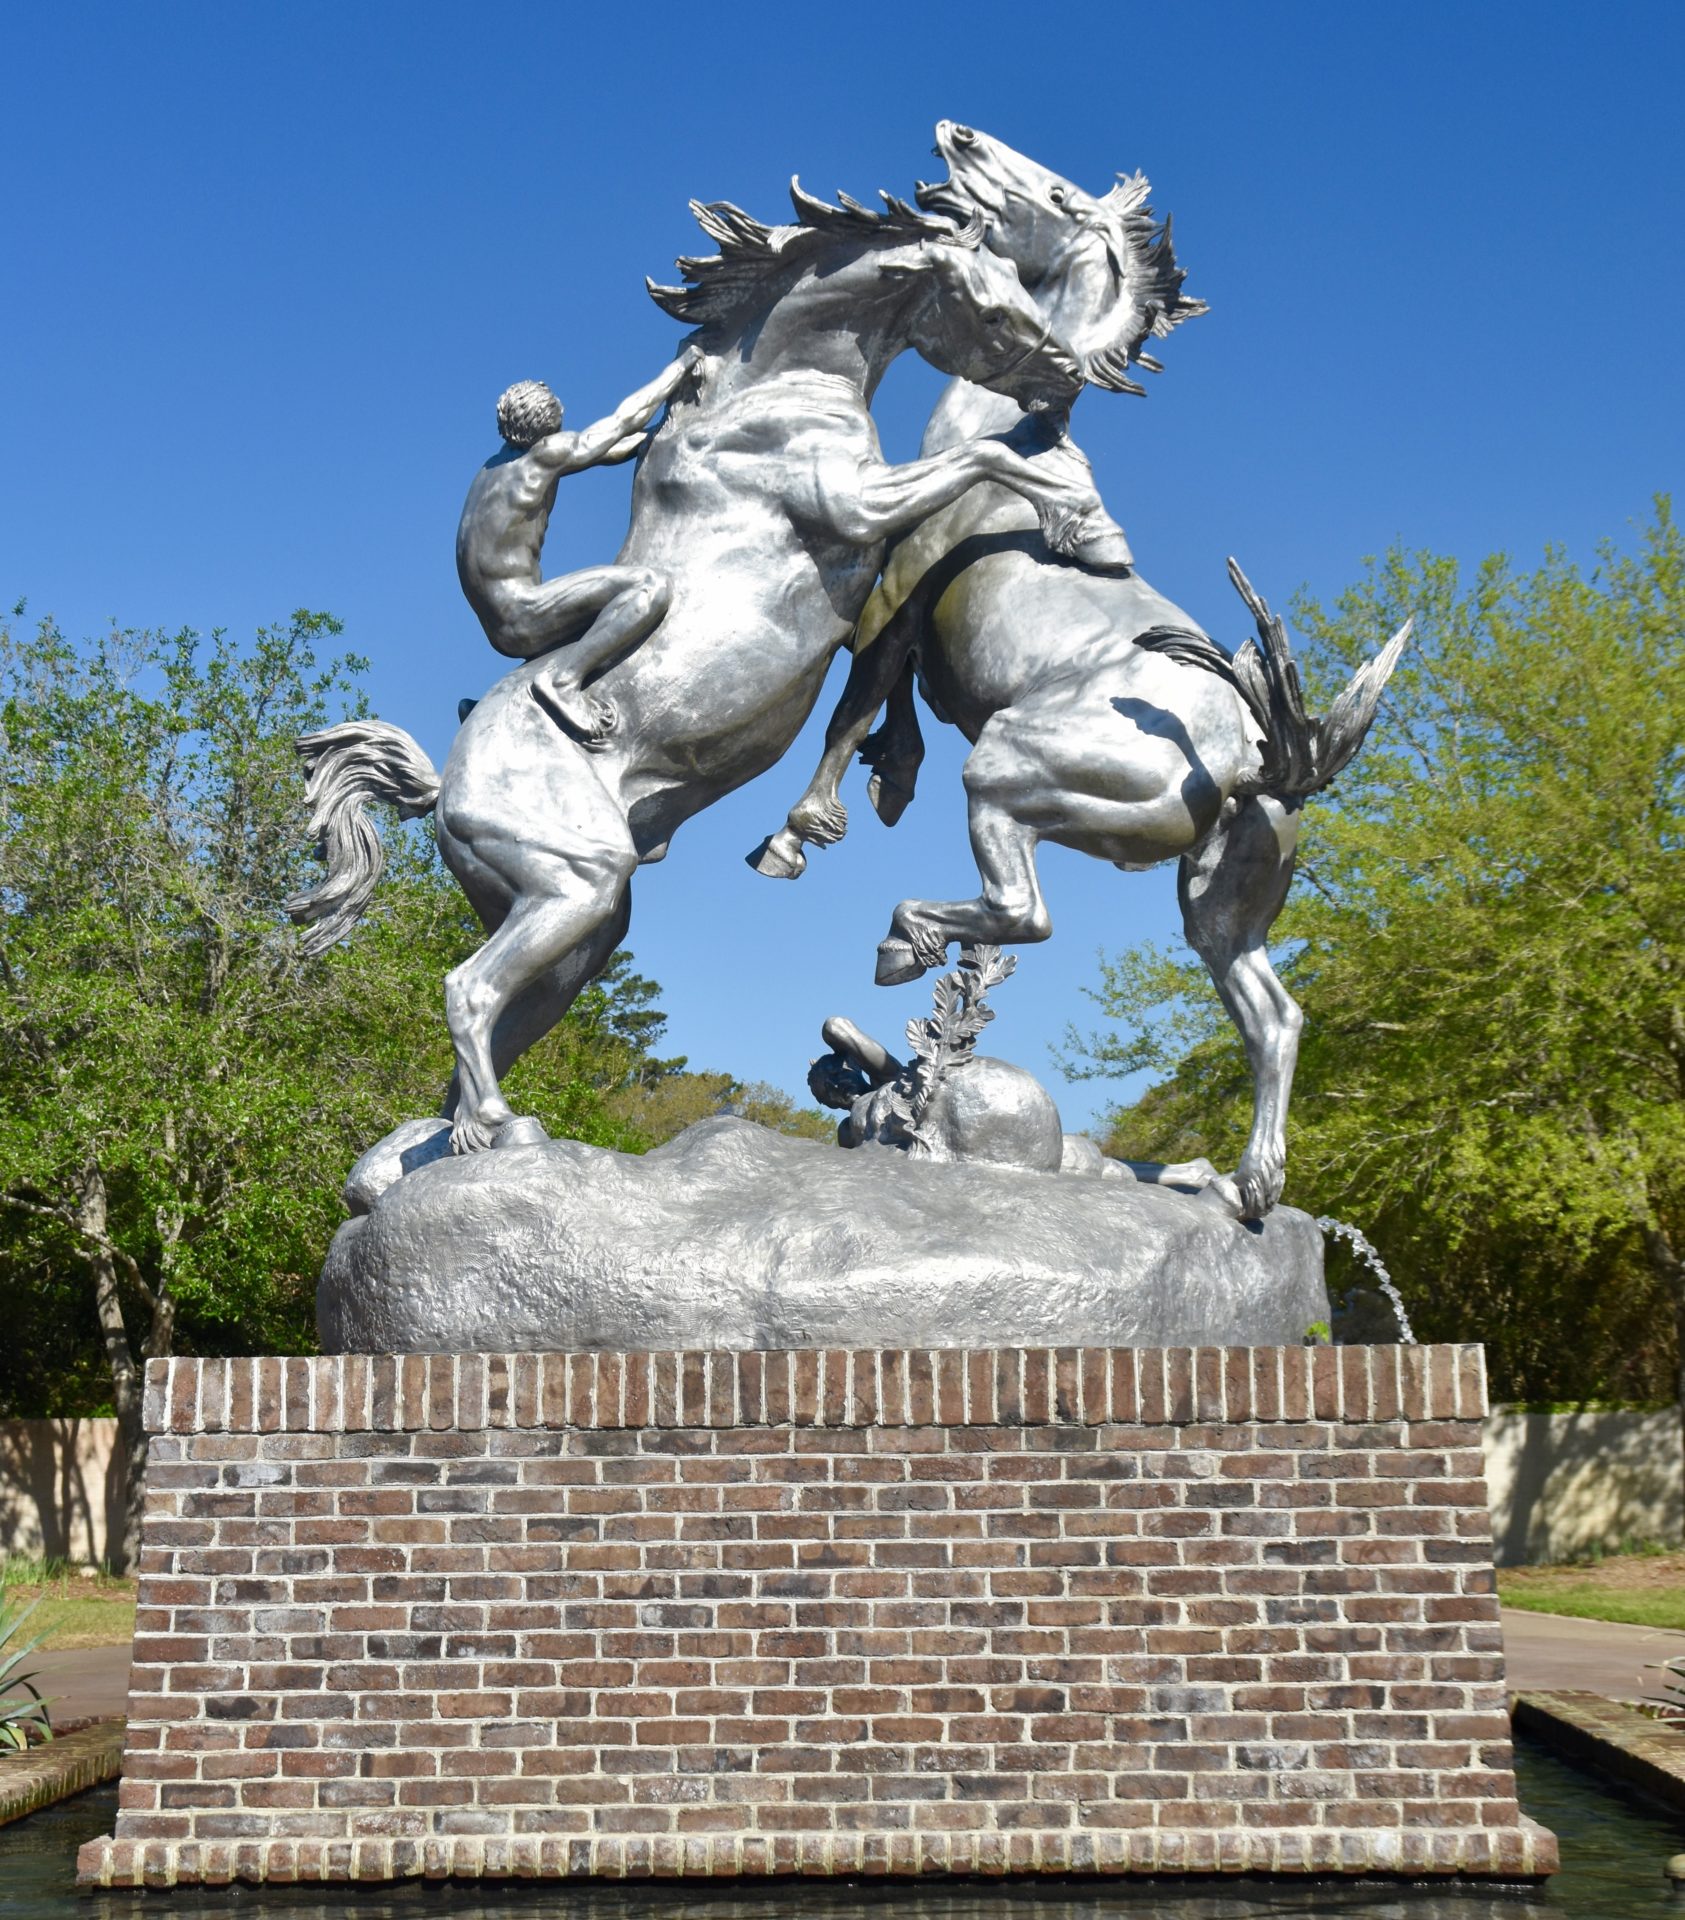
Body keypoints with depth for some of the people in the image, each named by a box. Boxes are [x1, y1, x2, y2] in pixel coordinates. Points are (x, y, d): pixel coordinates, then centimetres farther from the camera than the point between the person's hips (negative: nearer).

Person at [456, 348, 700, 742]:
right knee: (652, 586, -21)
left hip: (499, 629, 10)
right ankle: (562, 679, -25)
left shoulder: (498, 463, 19)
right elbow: (627, 417, 2)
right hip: (522, 617, -10)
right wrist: (683, 363, 13)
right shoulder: (547, 452, -6)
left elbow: (608, 452, 26)